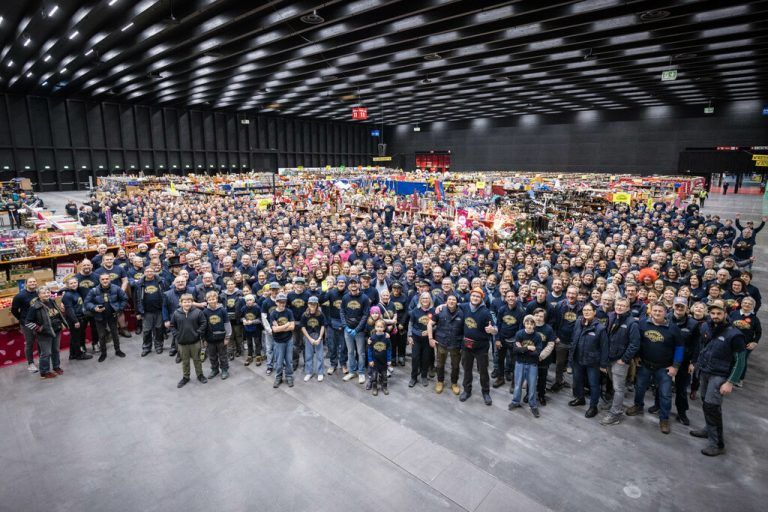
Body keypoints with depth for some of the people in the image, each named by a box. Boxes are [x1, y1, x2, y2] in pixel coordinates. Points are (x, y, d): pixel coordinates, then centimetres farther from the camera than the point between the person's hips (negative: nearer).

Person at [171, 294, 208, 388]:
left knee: (197, 359, 13)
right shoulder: (176, 313, -4)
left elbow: (204, 323, -6)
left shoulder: (197, 312, -10)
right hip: (182, 342, 2)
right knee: (185, 361, 16)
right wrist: (176, 335, -3)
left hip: (195, 342, -1)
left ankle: (200, 375, 29)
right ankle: (185, 377, 31)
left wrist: (198, 333, -10)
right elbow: (172, 326, 6)